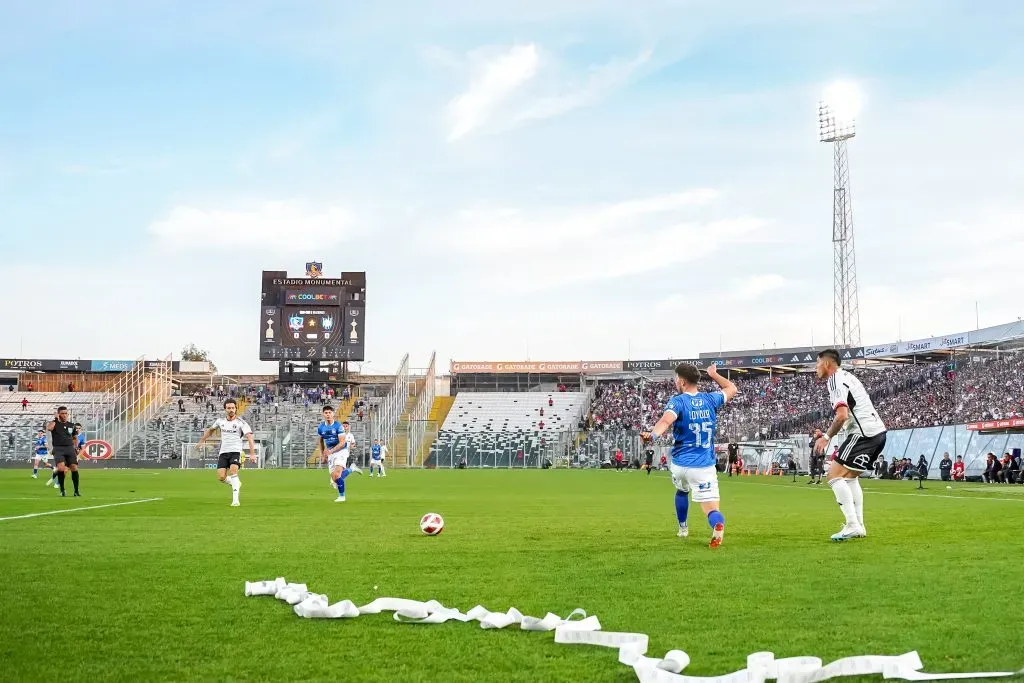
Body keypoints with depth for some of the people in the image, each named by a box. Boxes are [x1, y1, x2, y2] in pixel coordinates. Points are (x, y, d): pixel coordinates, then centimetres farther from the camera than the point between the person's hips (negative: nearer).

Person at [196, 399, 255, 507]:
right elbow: (210, 430, 29)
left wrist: (252, 453, -26)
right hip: (223, 452, 4)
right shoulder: (220, 421, 8)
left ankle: (235, 500, -26)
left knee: (233, 471, -28)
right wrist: (201, 441, 31)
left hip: (235, 451, -4)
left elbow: (249, 437, -15)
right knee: (221, 477, -9)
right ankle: (236, 484, 24)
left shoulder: (241, 422, -7)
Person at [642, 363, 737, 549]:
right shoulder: (710, 399, 5)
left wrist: (652, 435, -48)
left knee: (681, 491, 34)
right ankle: (718, 524, -40)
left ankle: (683, 528, 45)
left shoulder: (677, 401, -8)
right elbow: (732, 389, 26)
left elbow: (666, 421, -31)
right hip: (705, 467, 1)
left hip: (680, 464, 0)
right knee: (712, 510, -6)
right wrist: (713, 374, 39)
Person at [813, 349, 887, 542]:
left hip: (864, 433, -10)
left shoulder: (835, 380, -8)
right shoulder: (847, 377, 23)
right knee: (850, 477, 21)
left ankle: (853, 526, -17)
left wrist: (827, 437, -10)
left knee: (835, 475, -9)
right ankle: (859, 526, 17)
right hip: (878, 432, 10)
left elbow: (842, 415, -20)